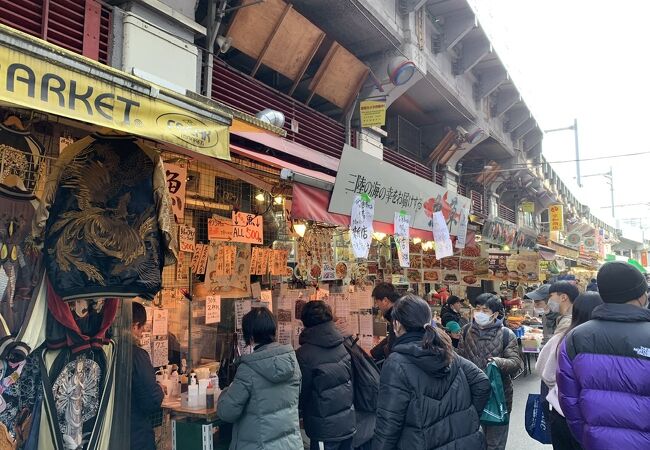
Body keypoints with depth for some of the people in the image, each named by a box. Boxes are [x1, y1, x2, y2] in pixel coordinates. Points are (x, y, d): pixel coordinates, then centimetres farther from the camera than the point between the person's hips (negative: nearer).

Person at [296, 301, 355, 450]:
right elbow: (352, 380, 7)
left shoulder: (304, 354, -20)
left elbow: (301, 393, -10)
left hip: (325, 428, -5)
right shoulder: (343, 345, -4)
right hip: (348, 423, 5)